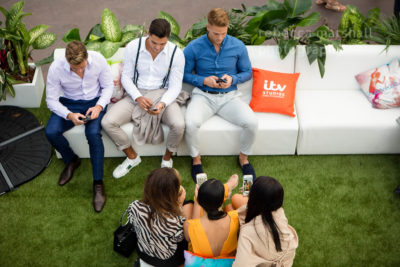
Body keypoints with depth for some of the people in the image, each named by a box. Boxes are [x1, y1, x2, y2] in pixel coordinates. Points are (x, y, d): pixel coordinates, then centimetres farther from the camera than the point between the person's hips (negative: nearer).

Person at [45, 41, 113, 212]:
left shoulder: (98, 60, -20)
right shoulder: (56, 68, -21)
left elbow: (108, 86, -6)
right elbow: (51, 100, -13)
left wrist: (99, 106, -23)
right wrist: (69, 115, -30)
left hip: (94, 102, -1)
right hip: (69, 103, 1)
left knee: (93, 133, -31)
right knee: (51, 132, -24)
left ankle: (98, 183, -17)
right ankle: (71, 160, 9)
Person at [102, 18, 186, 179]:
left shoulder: (176, 54, -11)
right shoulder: (133, 47, -9)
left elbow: (175, 86, -7)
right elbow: (126, 77, -2)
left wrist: (162, 104, -26)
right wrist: (138, 98, -20)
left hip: (163, 95, -1)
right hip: (136, 94, 2)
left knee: (179, 125, -31)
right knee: (107, 123, -19)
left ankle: (167, 159, 1)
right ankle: (132, 157, 6)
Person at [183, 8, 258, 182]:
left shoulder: (238, 46, 0)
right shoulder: (194, 48, -4)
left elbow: (247, 72, 10)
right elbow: (184, 74, 2)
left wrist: (233, 79, -11)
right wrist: (204, 80, -15)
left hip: (229, 96, 1)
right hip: (203, 95, -1)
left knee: (252, 122, -26)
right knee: (190, 123, -33)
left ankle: (243, 157, 5)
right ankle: (196, 159, -2)